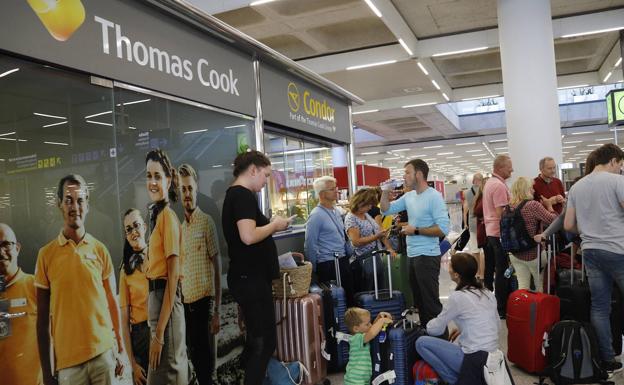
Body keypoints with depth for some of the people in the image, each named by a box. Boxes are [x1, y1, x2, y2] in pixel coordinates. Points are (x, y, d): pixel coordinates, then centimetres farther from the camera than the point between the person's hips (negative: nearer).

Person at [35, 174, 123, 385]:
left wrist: (120, 348, 7)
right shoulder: (46, 254, -3)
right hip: (67, 359, -1)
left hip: (104, 352, 1)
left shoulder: (100, 250, 2)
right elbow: (42, 318, 1)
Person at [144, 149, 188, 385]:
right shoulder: (157, 214, 12)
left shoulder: (168, 217, -14)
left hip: (166, 299, -9)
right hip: (156, 295, 9)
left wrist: (159, 333, -19)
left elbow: (173, 277, -19)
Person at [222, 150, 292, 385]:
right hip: (250, 279, -10)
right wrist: (275, 225, -13)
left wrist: (270, 226, 10)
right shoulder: (243, 195, -16)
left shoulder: (235, 194, 14)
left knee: (257, 340, 17)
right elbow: (248, 236, -28)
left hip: (249, 277, 10)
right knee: (265, 342, -2)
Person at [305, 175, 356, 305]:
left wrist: (350, 254, 14)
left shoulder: (336, 211, 11)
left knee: (351, 296, 13)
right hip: (328, 265, -8)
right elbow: (310, 246, -14)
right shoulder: (316, 216, -15)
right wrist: (315, 269, -8)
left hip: (343, 262, 8)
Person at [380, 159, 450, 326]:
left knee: (431, 302, -3)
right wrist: (385, 192, 2)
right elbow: (386, 210, 17)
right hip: (412, 255, 8)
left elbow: (443, 229, -22)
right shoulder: (409, 196, 8)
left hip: (427, 256, -8)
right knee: (418, 300, 18)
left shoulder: (434, 196, -15)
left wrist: (416, 230, -18)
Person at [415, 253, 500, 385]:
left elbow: (435, 330, -5)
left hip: (474, 360, -8)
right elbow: (494, 325, 19)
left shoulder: (458, 297, -16)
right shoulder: (487, 293, 5)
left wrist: (430, 324, 17)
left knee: (421, 342, 0)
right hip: (491, 357, 8)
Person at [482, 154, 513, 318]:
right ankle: (501, 308, 2)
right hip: (500, 232, -10)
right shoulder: (499, 185, -18)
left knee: (490, 269, 15)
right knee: (503, 271, -3)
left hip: (490, 230, 10)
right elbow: (501, 213, -22)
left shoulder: (489, 182, 13)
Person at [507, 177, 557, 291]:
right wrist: (549, 206, 0)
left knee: (522, 287, 8)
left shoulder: (511, 206, 1)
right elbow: (552, 220, -18)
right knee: (541, 288, 12)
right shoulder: (533, 205, -18)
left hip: (514, 254, 5)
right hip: (533, 254, -5)